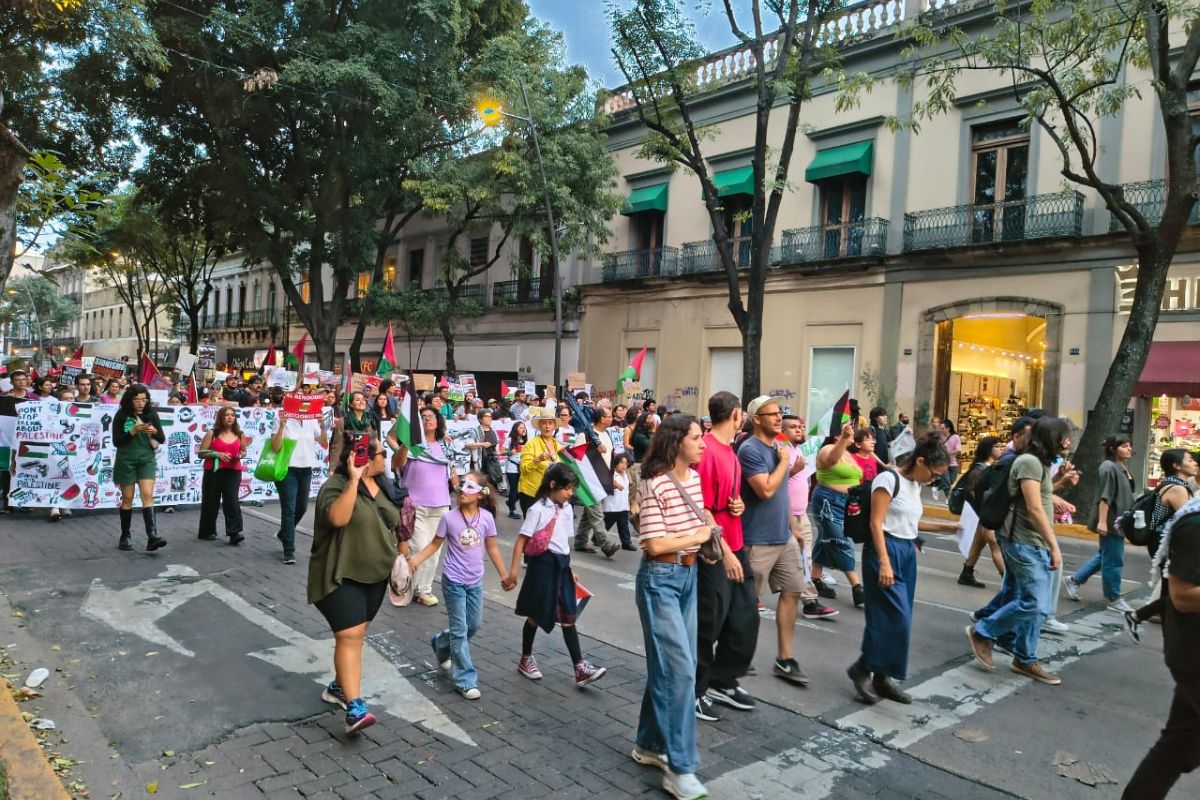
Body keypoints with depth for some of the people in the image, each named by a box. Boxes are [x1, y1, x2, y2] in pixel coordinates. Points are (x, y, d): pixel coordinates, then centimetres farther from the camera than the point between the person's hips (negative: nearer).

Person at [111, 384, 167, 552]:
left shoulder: (152, 414, 2)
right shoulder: (121, 415, -3)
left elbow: (162, 439, 4)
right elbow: (116, 441, -6)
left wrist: (154, 432, -17)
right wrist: (132, 431, -21)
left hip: (147, 459, 1)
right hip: (126, 460, -1)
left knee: (147, 495, -12)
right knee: (127, 498, 6)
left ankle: (152, 536, -20)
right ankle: (125, 537, 17)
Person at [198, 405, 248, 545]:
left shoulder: (240, 435, 7)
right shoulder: (212, 434, -1)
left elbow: (243, 451, 22)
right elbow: (201, 453, -1)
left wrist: (240, 455, -1)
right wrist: (216, 454, -16)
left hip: (233, 472, 1)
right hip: (213, 472, -1)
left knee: (231, 500, -11)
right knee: (210, 502, 8)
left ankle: (234, 533, -16)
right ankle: (207, 532, 23)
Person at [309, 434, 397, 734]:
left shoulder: (381, 484, 7)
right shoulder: (336, 486, -17)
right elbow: (338, 518, -37)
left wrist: (395, 561, 16)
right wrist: (354, 480, -37)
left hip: (374, 575, 8)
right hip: (341, 576, -8)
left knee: (356, 634, 15)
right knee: (350, 636, -13)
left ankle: (338, 687, 32)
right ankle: (355, 707, -13)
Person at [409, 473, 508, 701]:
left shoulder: (486, 517, -8)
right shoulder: (449, 517, -14)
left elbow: (492, 549, 3)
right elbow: (435, 544, -2)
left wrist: (504, 574, 8)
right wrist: (415, 560, -17)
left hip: (475, 581, 4)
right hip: (453, 581, -4)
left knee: (474, 625, 16)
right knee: (460, 629, 0)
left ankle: (440, 644, 43)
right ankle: (466, 680, 9)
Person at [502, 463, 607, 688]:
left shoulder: (566, 509, 8)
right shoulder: (538, 509, -12)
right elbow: (521, 540, -13)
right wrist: (514, 571, -16)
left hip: (561, 565, 6)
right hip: (542, 564, -6)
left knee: (568, 617, 4)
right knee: (536, 615, 9)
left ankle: (580, 668, 3)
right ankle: (526, 659, 29)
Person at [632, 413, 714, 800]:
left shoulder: (694, 477, 5)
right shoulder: (657, 484, -19)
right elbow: (655, 544, -22)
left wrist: (707, 522, 3)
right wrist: (699, 536, -11)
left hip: (689, 575, 8)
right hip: (660, 579, -8)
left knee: (669, 665, 14)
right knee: (679, 668, -8)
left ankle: (649, 744, 30)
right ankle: (679, 767, 2)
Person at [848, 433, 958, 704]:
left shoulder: (915, 484, 12)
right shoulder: (888, 479, -14)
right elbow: (876, 523, -17)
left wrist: (943, 527, 16)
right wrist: (884, 562, -23)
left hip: (907, 553, 9)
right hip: (886, 550, -9)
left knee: (900, 620, 9)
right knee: (895, 618, -10)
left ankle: (881, 677, 18)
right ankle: (862, 668, 5)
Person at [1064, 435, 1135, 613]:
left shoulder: (1123, 467, 13)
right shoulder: (1109, 467, -17)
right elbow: (1104, 497, -22)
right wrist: (1102, 521, -25)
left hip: (1119, 521, 10)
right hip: (1111, 521, -10)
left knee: (1105, 556, 17)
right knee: (1113, 560, 0)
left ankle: (1074, 580, 25)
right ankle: (1114, 599, 11)